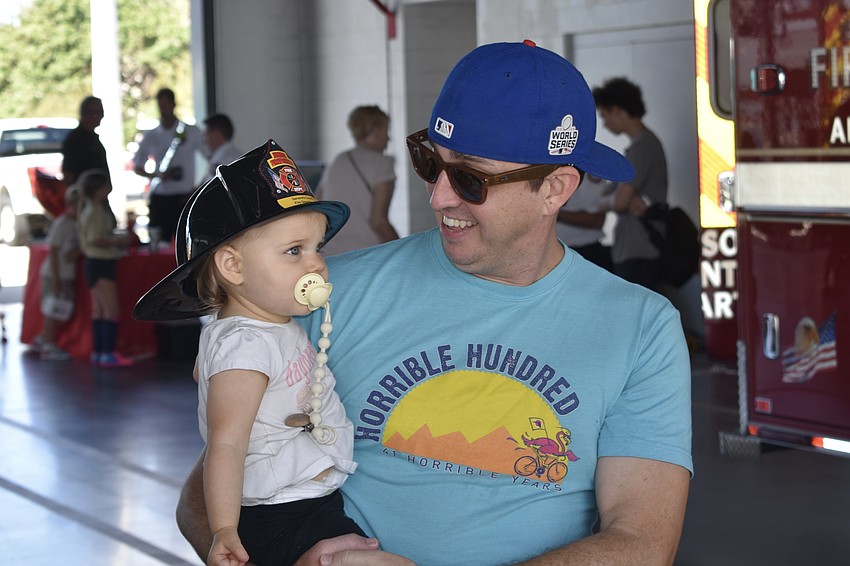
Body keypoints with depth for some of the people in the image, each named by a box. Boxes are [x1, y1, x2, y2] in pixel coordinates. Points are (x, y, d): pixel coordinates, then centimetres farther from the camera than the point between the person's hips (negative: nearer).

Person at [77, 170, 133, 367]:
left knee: (98, 311, 13)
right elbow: (94, 240, -24)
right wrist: (118, 241, -15)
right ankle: (108, 354, -13)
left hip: (97, 264, 11)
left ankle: (97, 352, 17)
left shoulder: (94, 210, 15)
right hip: (100, 263, -11)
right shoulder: (95, 212, -17)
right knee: (111, 311, -11)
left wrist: (117, 241, 12)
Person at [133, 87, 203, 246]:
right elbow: (137, 167, 12)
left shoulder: (191, 132, 3)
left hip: (184, 197, -2)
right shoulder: (151, 136, 7)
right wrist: (156, 175, -9)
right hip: (159, 197, 2)